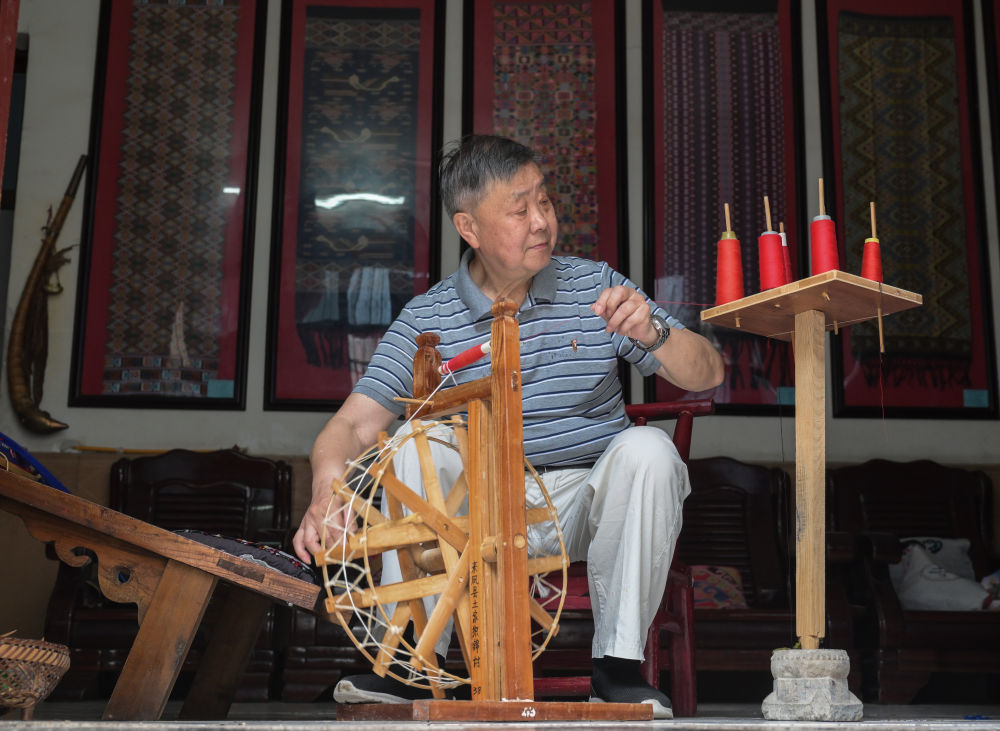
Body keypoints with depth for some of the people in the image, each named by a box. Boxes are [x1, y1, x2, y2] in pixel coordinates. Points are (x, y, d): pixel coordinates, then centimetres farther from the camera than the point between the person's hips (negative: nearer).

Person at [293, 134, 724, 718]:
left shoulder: (595, 287, -2)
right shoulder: (427, 319, -4)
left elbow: (707, 376, -3)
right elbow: (353, 426, -13)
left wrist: (653, 333, -25)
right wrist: (327, 493, -35)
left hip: (586, 499, 1)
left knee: (647, 449, -29)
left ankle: (619, 661, -15)